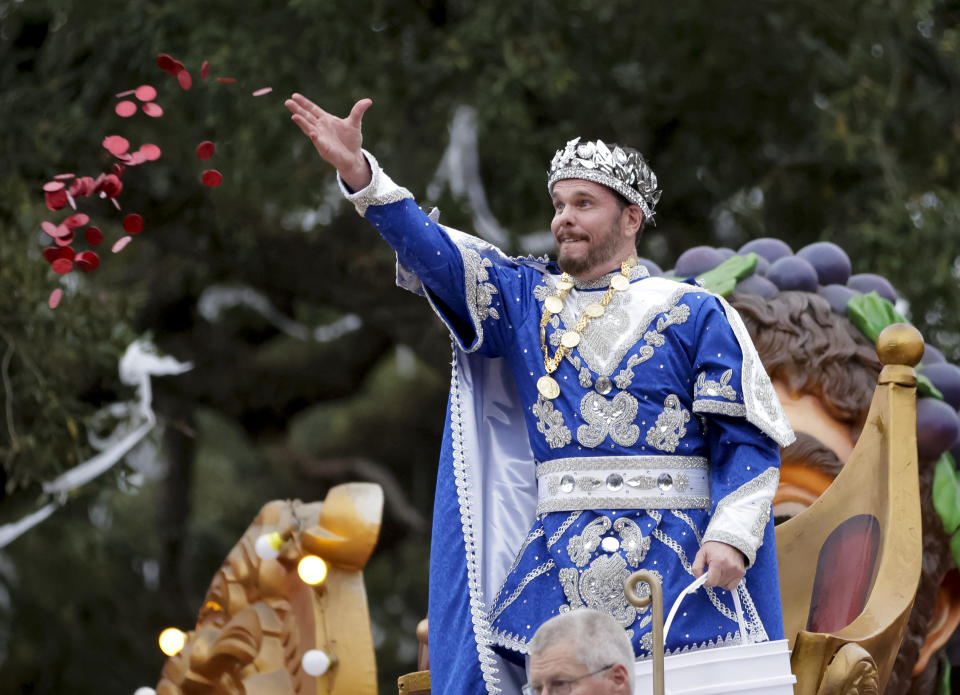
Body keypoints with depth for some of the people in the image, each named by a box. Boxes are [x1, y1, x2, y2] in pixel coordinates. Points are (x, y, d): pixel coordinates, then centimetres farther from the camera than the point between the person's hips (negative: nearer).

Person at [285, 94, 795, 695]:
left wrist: (731, 536, -13)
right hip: (557, 568, 3)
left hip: (676, 567, -3)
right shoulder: (526, 298, 14)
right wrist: (357, 173, -12)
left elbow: (749, 438, 1)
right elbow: (433, 252, 2)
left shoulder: (693, 314, 5)